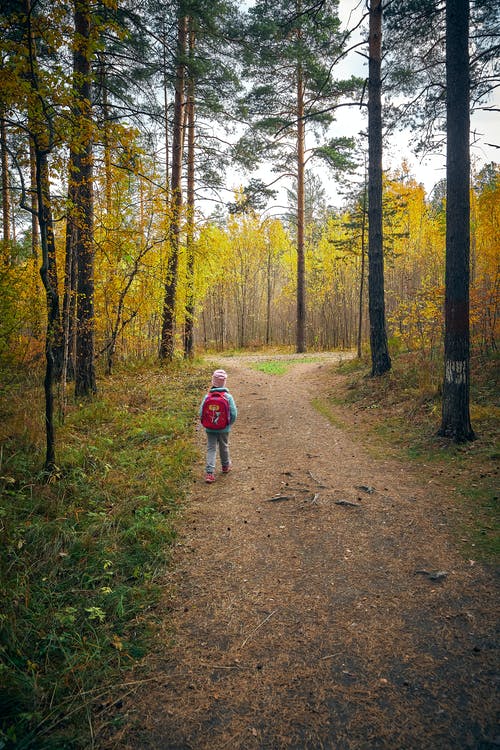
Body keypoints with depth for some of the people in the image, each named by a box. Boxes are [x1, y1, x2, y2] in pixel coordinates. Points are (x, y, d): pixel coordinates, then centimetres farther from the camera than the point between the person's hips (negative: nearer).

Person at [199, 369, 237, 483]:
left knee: (211, 449, 5)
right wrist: (229, 424, 7)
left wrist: (205, 424, 9)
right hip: (224, 429, 0)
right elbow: (234, 413, -11)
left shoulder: (207, 396, -9)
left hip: (210, 429, 0)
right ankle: (226, 465, 41)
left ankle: (209, 472, -5)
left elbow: (201, 413, -8)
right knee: (224, 447, 19)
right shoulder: (228, 397, -12)